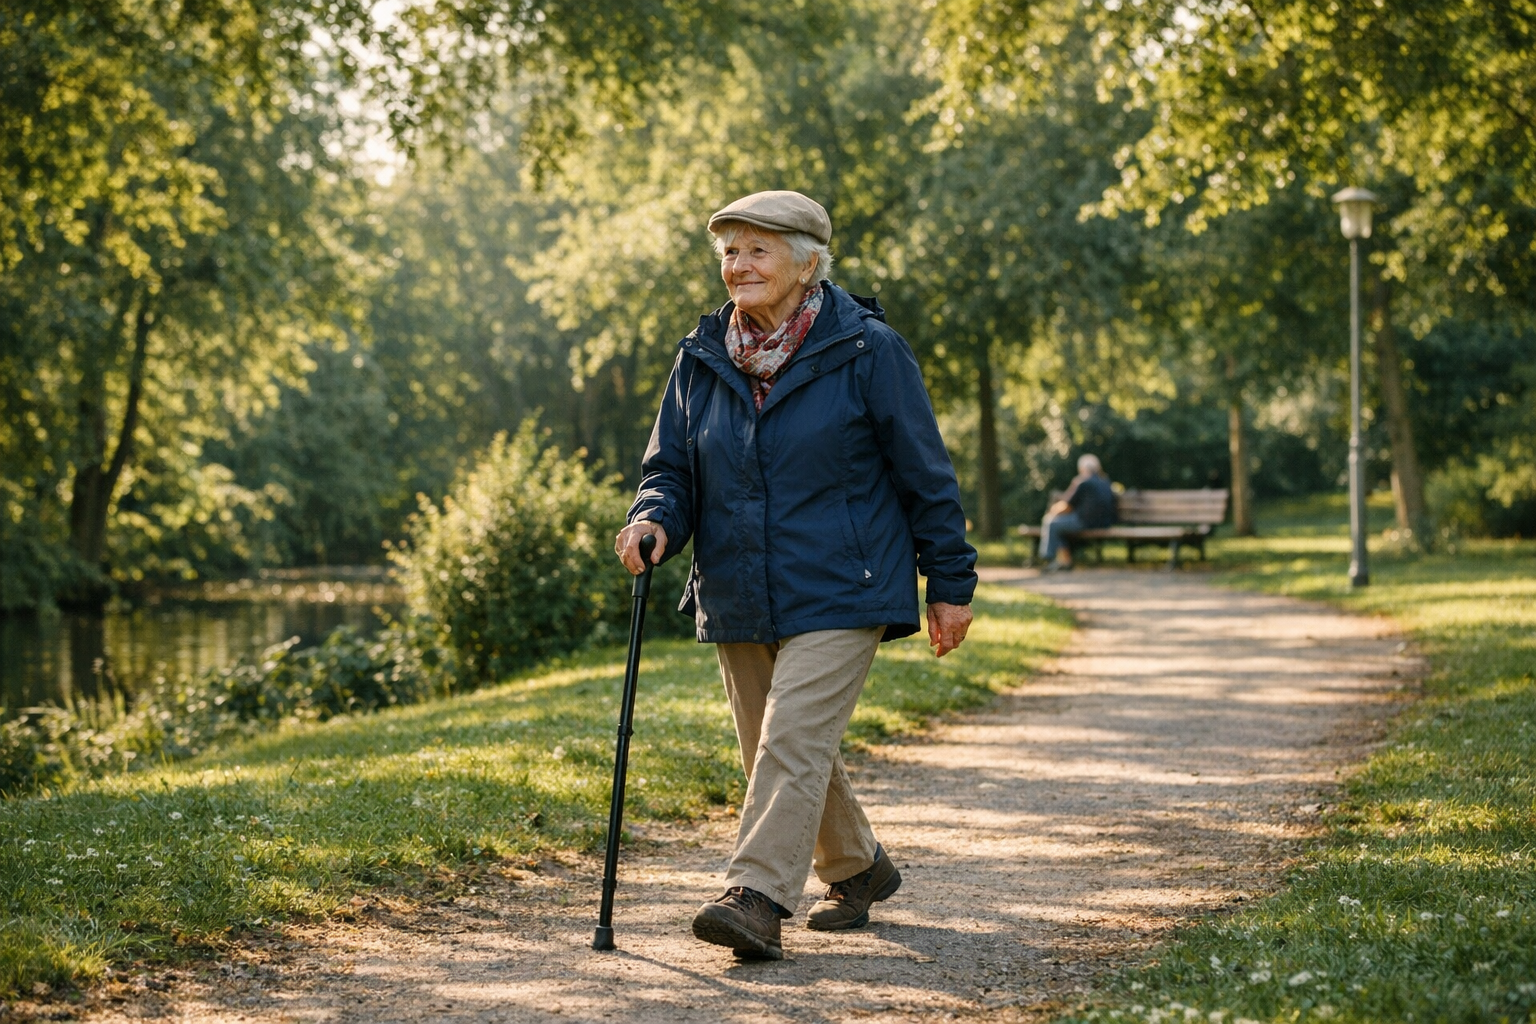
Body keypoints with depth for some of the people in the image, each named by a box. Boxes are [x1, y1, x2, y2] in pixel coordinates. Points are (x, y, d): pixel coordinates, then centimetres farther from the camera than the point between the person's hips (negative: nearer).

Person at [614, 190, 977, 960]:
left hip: (838, 594, -6)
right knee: (783, 753, 13)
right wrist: (655, 521, -14)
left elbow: (924, 474, -3)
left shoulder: (867, 352, -7)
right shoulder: (702, 360, 6)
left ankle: (756, 897, -21)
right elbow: (671, 468, 10)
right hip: (738, 600, 6)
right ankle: (857, 869, 34)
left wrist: (951, 583, -1)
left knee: (793, 739, -18)